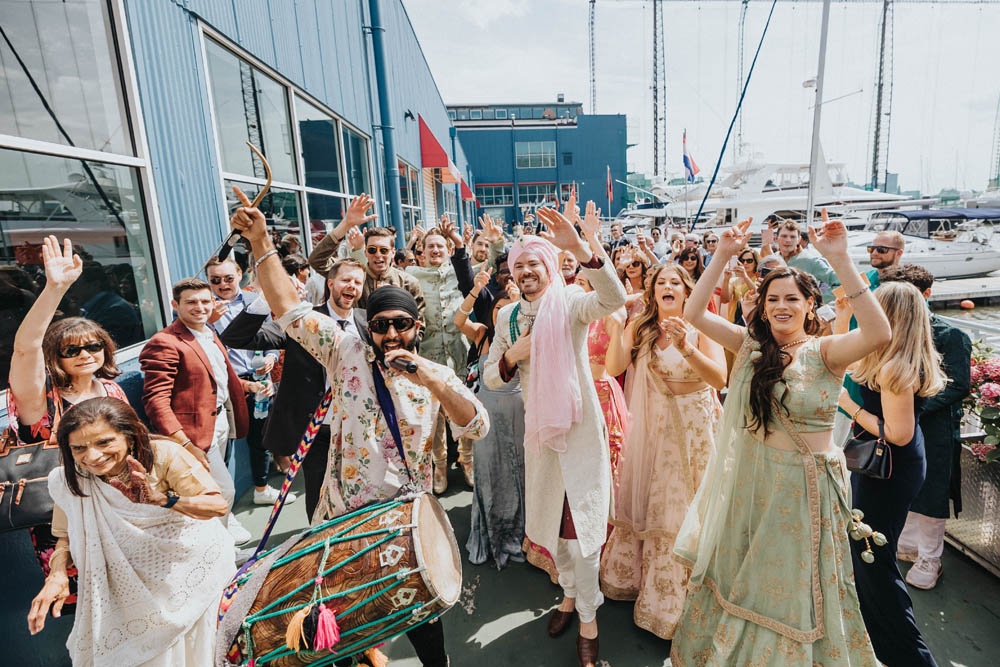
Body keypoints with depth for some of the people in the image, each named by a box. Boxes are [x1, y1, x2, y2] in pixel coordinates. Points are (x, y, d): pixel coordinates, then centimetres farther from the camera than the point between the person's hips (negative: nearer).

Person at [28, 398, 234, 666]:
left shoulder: (163, 455, -28)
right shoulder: (69, 481, -17)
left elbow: (219, 505, -29)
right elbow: (67, 534, -1)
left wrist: (162, 500, -42)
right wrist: (57, 576, -19)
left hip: (188, 560, -2)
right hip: (133, 572, 2)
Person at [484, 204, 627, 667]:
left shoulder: (570, 303, -11)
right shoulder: (508, 315, 4)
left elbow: (614, 299, -34)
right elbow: (491, 379, 8)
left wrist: (579, 247, -45)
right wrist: (512, 356, -14)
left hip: (580, 426, -5)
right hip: (539, 428, 5)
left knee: (581, 522, 3)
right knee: (551, 519, 19)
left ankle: (588, 618, 25)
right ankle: (570, 592, 43)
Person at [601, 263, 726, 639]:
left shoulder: (701, 328, -9)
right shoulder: (641, 326, -1)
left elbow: (719, 379, -22)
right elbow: (614, 368, -12)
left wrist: (685, 348, -36)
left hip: (692, 426, -2)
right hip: (651, 424, 3)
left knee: (681, 509, 5)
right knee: (642, 497, 12)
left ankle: (673, 598, 26)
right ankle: (631, 577, 37)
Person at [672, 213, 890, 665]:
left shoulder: (825, 351, -12)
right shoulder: (752, 345, -1)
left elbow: (878, 334, -32)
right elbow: (694, 313, -8)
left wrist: (840, 260, -34)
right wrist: (722, 256, -16)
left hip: (805, 486, -4)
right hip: (751, 480, 4)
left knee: (795, 589, 16)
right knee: (741, 579, 22)